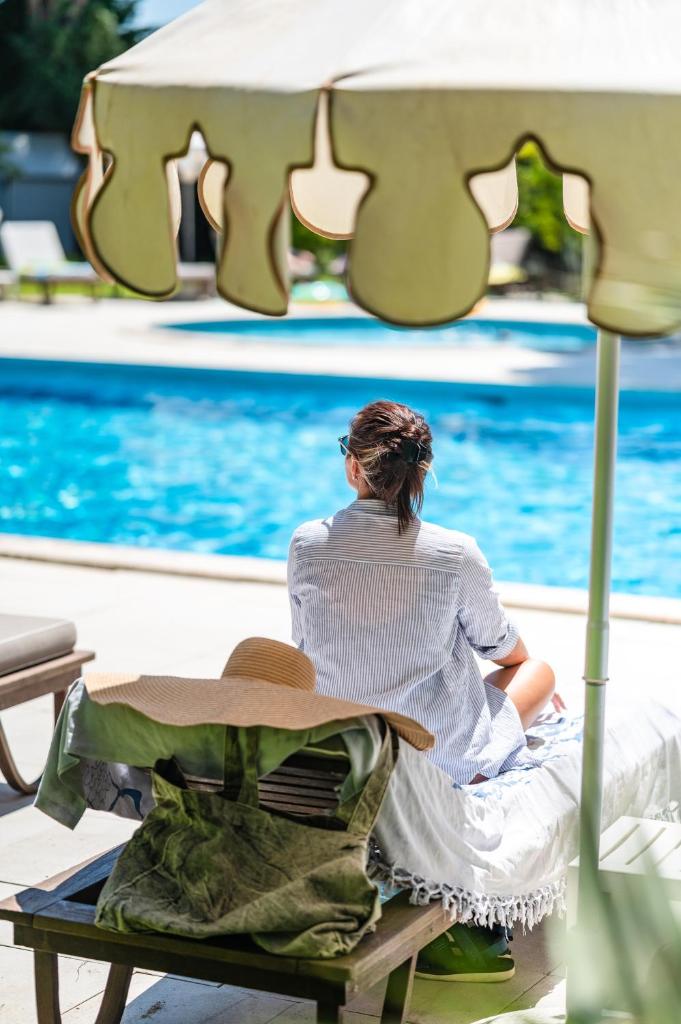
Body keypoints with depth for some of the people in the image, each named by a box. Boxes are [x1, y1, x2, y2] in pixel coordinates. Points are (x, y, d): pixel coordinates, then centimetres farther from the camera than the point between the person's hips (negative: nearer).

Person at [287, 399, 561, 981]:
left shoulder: (307, 544, -11)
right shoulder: (454, 554, -17)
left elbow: (308, 647, 6)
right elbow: (504, 648, 2)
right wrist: (532, 666, 28)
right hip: (438, 754, -4)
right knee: (539, 671, 24)